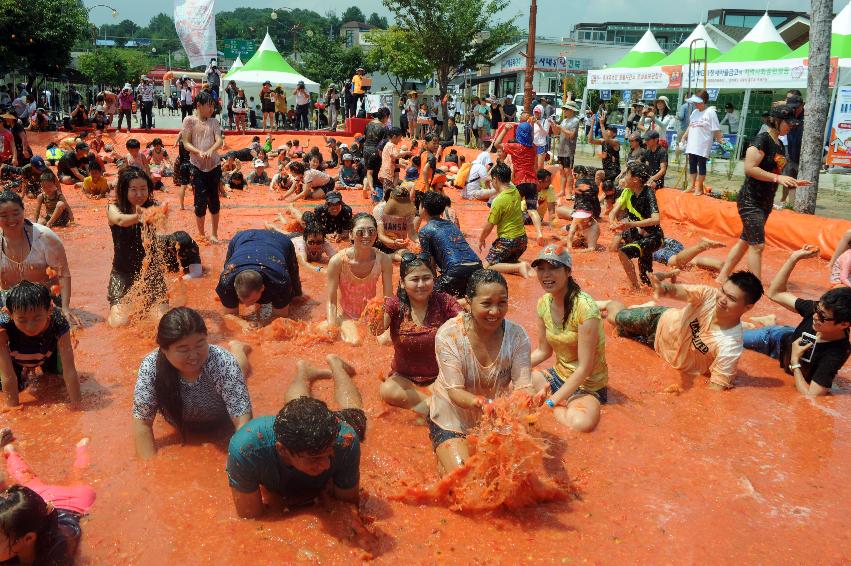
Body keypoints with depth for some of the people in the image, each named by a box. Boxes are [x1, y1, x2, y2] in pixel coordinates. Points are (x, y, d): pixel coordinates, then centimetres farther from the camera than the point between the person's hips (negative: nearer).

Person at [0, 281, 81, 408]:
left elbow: (70, 372, -38)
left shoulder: (58, 324, -40)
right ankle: (25, 370, 19)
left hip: (47, 355, 1)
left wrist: (76, 407, -38)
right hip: (15, 358, -1)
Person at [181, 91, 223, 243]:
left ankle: (214, 234, 19)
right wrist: (199, 152, -23)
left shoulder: (214, 122, 9)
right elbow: (186, 143, -5)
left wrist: (211, 150, -25)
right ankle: (201, 234, 13)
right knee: (200, 202, -2)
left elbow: (219, 141, -4)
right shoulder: (189, 120, -1)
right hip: (198, 167, -3)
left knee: (214, 201, 8)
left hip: (214, 166, 3)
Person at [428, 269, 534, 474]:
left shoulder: (516, 335, -14)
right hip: (453, 417, -3)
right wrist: (478, 402, -45)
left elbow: (523, 387, -18)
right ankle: (444, 452, 17)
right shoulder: (448, 334, -21)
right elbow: (454, 390, -24)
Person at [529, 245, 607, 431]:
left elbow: (584, 368, -23)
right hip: (559, 375, 6)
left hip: (588, 385, -5)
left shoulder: (585, 307, -24)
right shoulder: (544, 303, -3)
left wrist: (551, 401, -22)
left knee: (582, 422, -37)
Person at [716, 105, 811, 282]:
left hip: (765, 202, 9)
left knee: (744, 241, 13)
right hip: (750, 201, -9)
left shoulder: (779, 144, 14)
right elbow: (749, 168, -23)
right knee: (757, 245, -11)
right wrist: (777, 178, -25)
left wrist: (792, 183, 11)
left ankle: (722, 277, 22)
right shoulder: (762, 139, -14)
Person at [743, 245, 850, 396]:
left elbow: (810, 397, -45)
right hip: (784, 337, 2)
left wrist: (795, 360, -37)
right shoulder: (817, 309, -31)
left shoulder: (835, 354, -44)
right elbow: (775, 293, -22)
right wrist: (794, 258, -35)